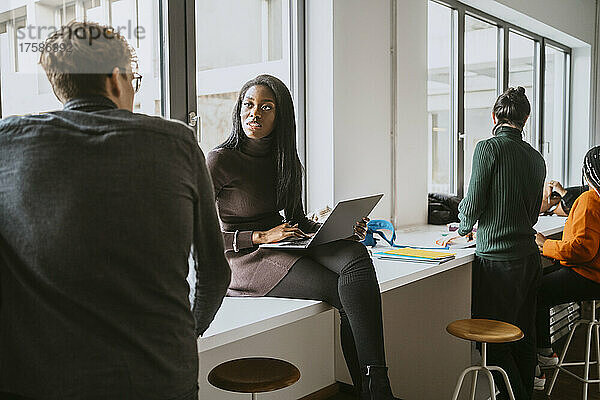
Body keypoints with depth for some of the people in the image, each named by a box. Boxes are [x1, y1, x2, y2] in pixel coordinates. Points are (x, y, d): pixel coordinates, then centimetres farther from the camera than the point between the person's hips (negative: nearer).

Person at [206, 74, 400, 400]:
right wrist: (261, 236, -18)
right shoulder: (220, 160, -7)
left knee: (355, 256, -24)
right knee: (348, 294, -23)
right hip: (246, 258, -6)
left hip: (286, 249, 6)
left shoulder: (284, 159, 13)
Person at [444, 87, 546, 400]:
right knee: (523, 336, 17)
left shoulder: (489, 148, -10)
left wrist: (464, 228, 10)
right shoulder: (536, 158, 11)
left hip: (498, 259, -8)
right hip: (529, 255, 8)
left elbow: (473, 204, -12)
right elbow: (532, 214, 17)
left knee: (494, 341, 1)